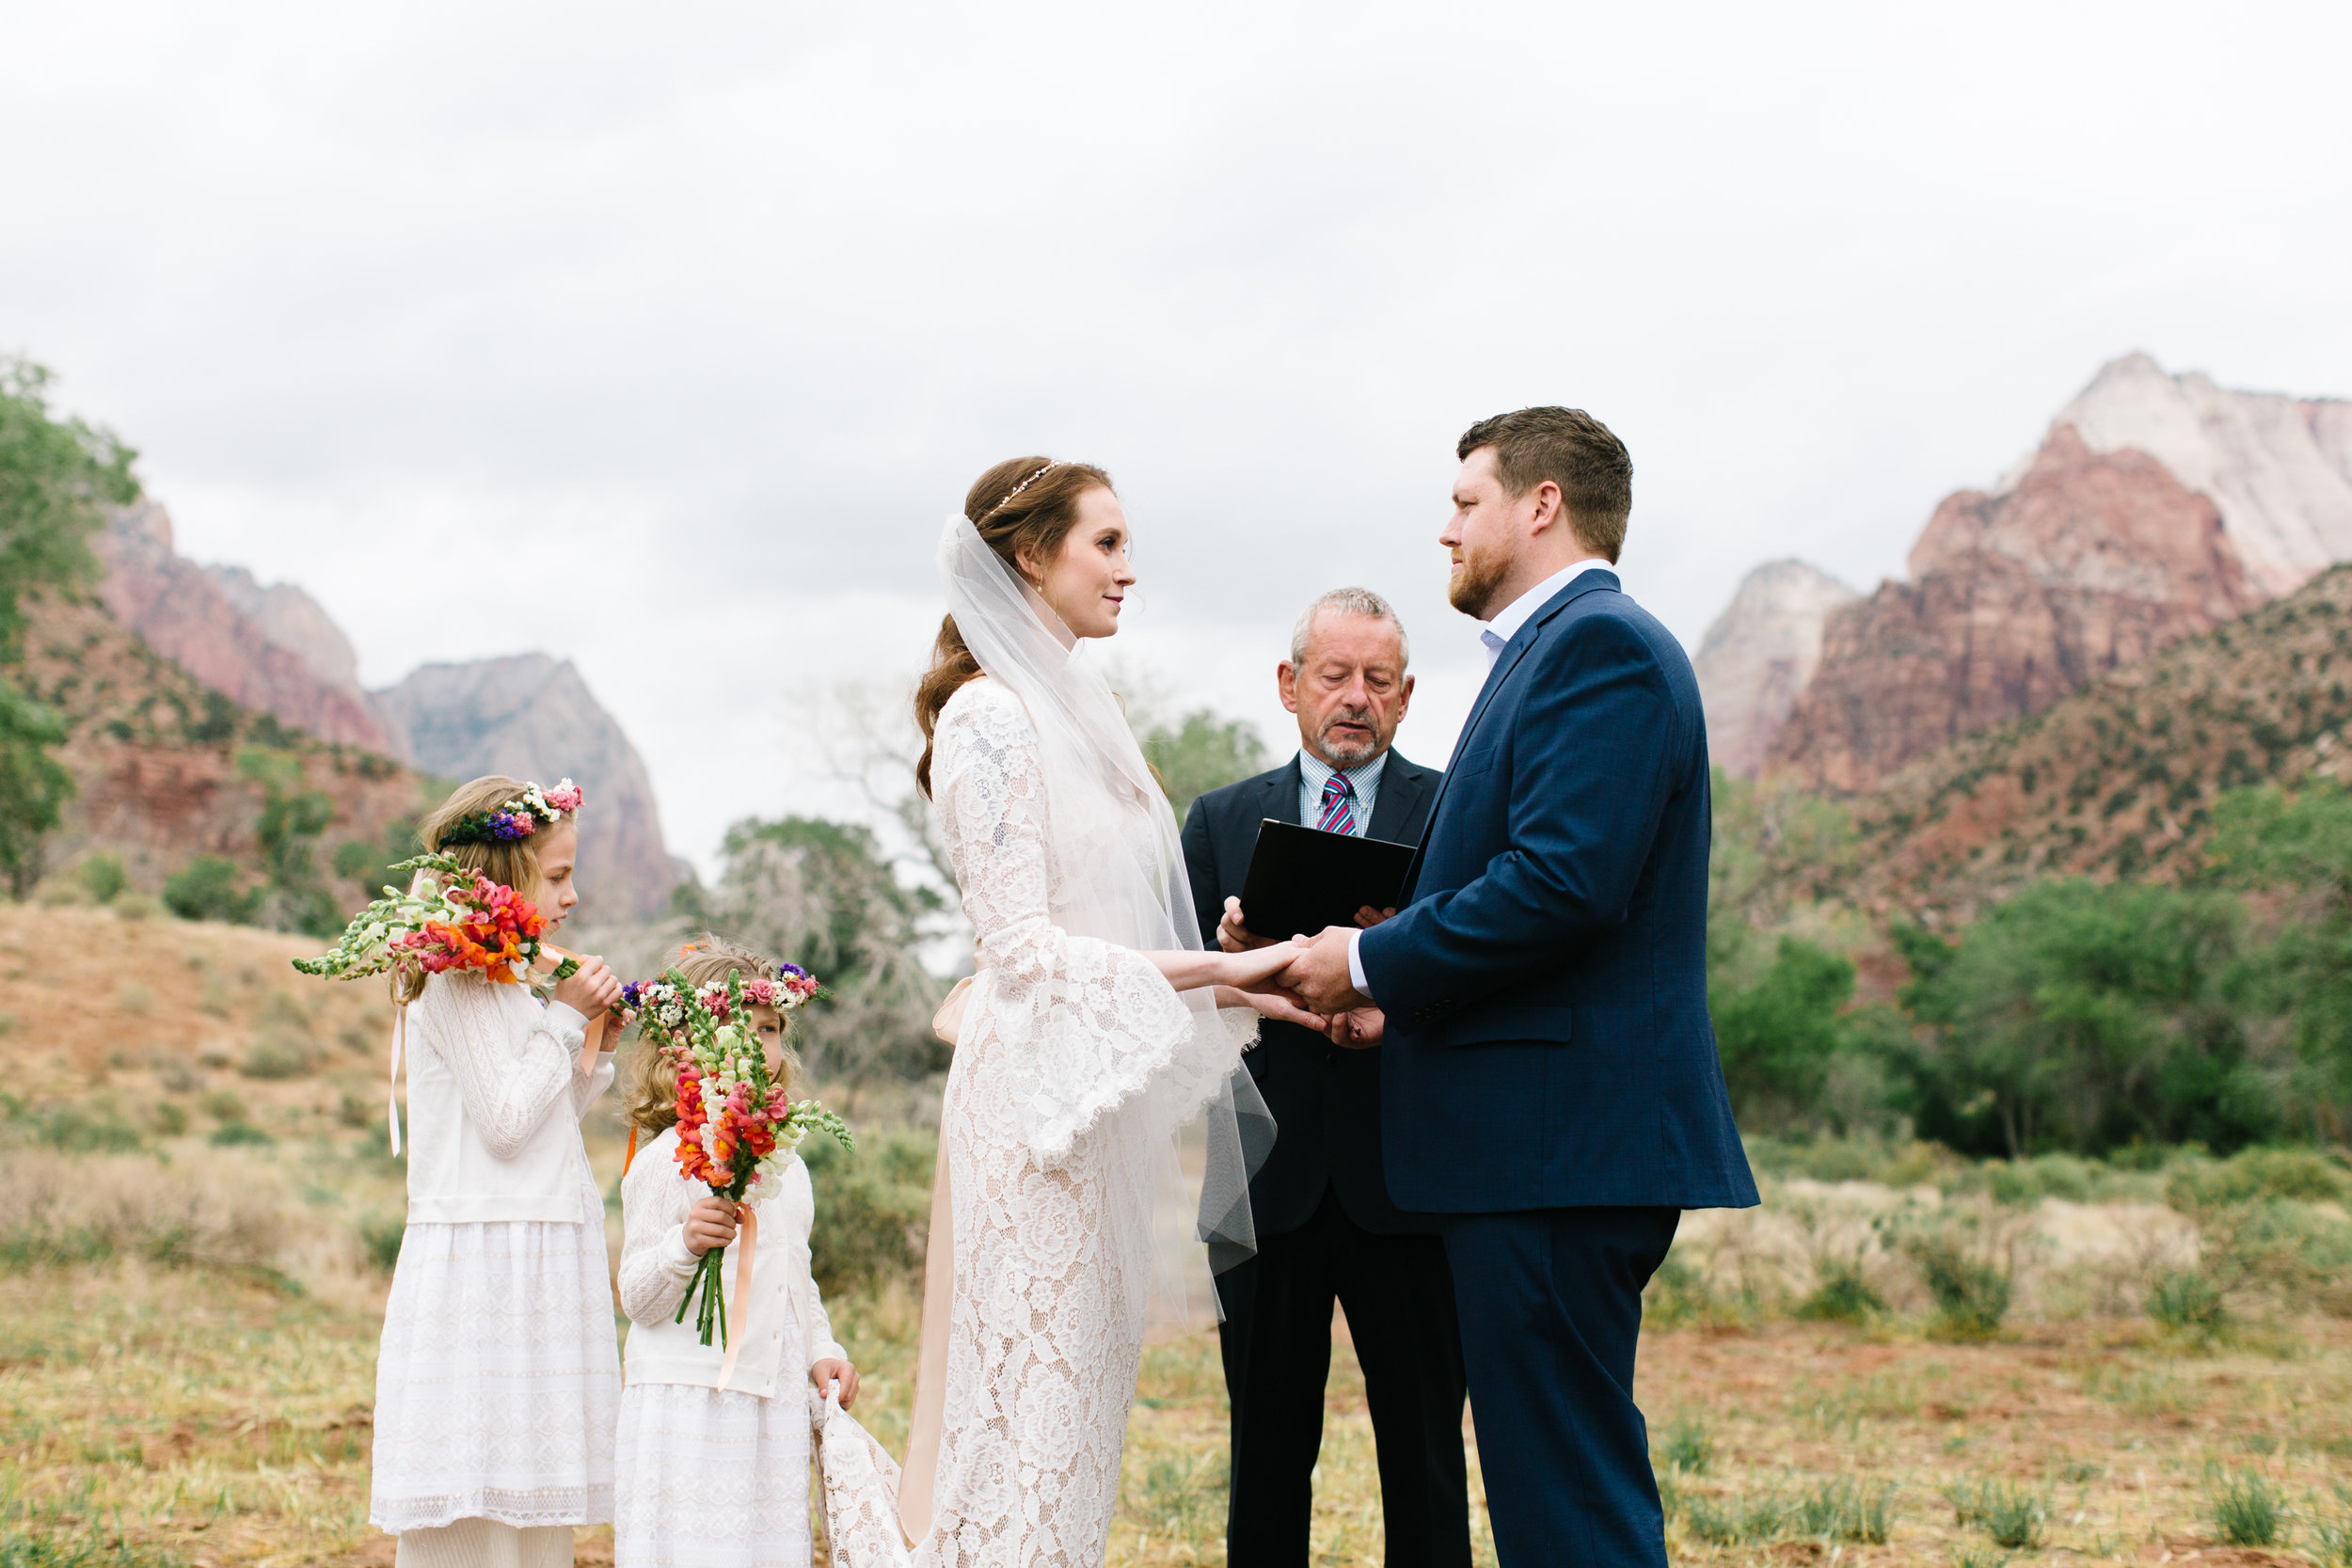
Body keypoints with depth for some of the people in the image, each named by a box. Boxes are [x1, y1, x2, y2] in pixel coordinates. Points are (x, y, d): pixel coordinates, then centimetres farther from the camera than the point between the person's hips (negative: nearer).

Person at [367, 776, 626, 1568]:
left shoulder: (506, 982, 17)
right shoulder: (456, 979, -11)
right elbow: (507, 1119, -16)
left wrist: (591, 1044, 10)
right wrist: (564, 1019, -9)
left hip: (538, 1264, 9)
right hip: (480, 1260, -9)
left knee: (527, 1500, 8)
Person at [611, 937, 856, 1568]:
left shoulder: (788, 1166, 15)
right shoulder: (663, 1162, -7)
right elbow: (638, 1299, -9)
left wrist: (821, 1350, 13)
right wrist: (685, 1243, -26)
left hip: (776, 1406, 6)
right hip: (690, 1398, -6)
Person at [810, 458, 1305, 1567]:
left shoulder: (1078, 711, 16)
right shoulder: (992, 716, -11)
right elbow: (1020, 946, -16)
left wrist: (1234, 975, 5)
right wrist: (1210, 971, -16)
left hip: (1101, 1090, 9)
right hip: (1038, 1088, -9)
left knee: (1078, 1409, 11)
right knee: (1033, 1407, -6)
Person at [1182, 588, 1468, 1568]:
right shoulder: (1220, 821, 14)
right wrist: (1229, 955, -13)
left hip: (1406, 1182, -2)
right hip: (1268, 1182, 2)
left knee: (1423, 1456, 2)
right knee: (1267, 1453, 7)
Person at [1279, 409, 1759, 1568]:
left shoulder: (1600, 644, -11)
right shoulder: (1557, 648, 22)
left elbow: (1563, 881, -22)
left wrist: (1372, 964, -12)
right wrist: (1402, 990, 8)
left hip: (1558, 1141, -11)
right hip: (1549, 1138, 11)